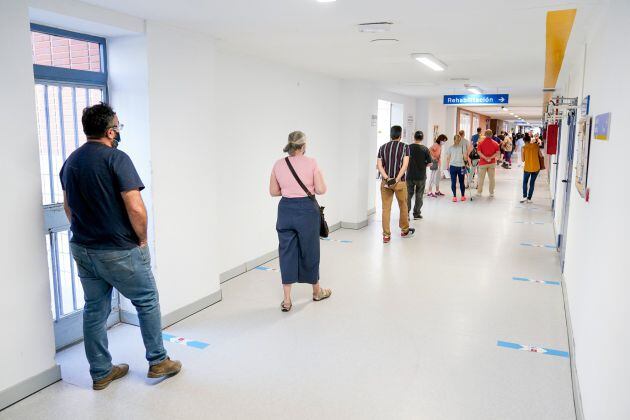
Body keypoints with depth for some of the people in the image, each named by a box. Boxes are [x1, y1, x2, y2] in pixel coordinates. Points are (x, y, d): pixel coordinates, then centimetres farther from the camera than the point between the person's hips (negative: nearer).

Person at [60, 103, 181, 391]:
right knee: (147, 302, 11)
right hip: (119, 251, -7)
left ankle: (101, 373, 26)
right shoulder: (116, 158, -17)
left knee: (94, 310, 15)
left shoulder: (71, 161, 8)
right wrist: (142, 239, -9)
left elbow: (68, 206, 16)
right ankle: (158, 362, 21)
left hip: (82, 249, 7)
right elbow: (136, 208, -24)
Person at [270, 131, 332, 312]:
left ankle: (287, 300, 9)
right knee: (309, 250, 14)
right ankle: (317, 291, 34)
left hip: (286, 210, 3)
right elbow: (321, 190, -9)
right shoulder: (311, 163, -9)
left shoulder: (278, 165, 0)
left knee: (287, 252, 9)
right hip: (306, 210, -2)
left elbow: (273, 191, 6)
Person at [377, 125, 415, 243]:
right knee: (403, 207, 16)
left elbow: (379, 165, -3)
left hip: (385, 182, 2)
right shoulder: (405, 147, -1)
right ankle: (405, 230, 32)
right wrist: (397, 179, -16)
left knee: (386, 209, 4)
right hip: (400, 182, -2)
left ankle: (386, 235, 3)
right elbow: (405, 165, -13)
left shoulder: (382, 147, 7)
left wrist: (387, 178, -11)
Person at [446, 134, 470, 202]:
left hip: (452, 166, 0)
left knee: (453, 182, 4)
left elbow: (448, 158, 1)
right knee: (461, 182, 8)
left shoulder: (450, 147, 1)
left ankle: (454, 197, 8)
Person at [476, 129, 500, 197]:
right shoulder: (495, 143, 0)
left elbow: (479, 152, -15)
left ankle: (479, 192, 13)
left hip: (483, 163, -1)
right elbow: (497, 153, -9)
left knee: (481, 178, 8)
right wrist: (491, 158, -14)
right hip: (492, 163, 1)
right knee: (491, 178, 8)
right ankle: (491, 192, 12)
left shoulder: (481, 142, -5)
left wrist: (485, 158, -16)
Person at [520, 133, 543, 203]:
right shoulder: (536, 145, -2)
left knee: (525, 182, 17)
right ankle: (529, 198, 14)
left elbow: (523, 160, -3)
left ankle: (524, 196, 5)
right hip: (536, 168, 2)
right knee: (532, 183, 13)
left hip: (527, 168, -2)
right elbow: (540, 155, 1)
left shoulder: (524, 148, -7)